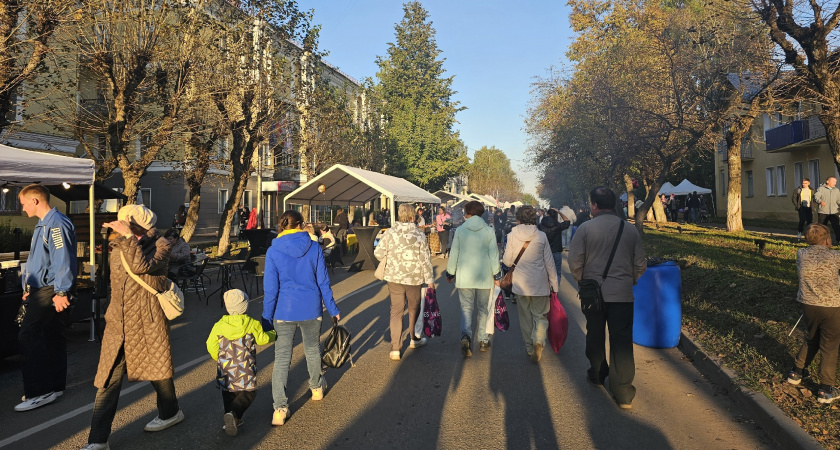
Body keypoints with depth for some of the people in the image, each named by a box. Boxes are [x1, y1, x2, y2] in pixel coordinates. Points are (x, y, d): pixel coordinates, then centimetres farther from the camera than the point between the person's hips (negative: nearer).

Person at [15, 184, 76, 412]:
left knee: (28, 336, -11)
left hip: (49, 291, -10)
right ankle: (54, 387, 21)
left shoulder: (57, 224, -16)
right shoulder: (43, 224, 17)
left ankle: (38, 392, -6)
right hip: (40, 289, 10)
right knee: (52, 336, 13)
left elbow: (63, 261, -23)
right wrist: (28, 287, 22)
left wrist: (61, 292, -25)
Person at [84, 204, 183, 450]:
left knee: (157, 371, 13)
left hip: (148, 324, -5)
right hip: (117, 324, 5)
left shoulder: (160, 245, -11)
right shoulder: (118, 246, 8)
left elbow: (141, 266, -30)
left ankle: (171, 413, 38)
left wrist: (128, 236, -28)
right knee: (107, 382, 2)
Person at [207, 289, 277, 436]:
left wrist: (218, 358, 23)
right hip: (245, 371, -3)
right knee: (248, 394, 7)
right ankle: (234, 414, -15)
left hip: (226, 369, 3)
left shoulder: (219, 326, -2)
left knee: (228, 393, 20)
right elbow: (262, 339, 6)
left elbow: (211, 346, 3)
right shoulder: (252, 324, -7)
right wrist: (273, 334, 27)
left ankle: (233, 420, 11)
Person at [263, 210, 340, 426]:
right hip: (311, 309, 2)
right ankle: (316, 387, 43)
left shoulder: (273, 252, -7)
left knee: (282, 358, 3)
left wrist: (267, 319, 1)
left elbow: (270, 288, -7)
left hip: (284, 311, -2)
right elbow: (323, 282, 0)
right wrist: (332, 309, 10)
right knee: (312, 350, 22)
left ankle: (280, 408, -1)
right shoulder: (314, 248, -4)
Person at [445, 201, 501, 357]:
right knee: (483, 309, 14)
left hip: (464, 276, 0)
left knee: (466, 307, 5)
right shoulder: (489, 231, -2)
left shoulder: (460, 230, -3)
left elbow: (453, 254, 0)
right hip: (484, 276, 1)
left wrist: (450, 273, 11)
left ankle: (466, 335, -19)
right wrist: (497, 274, 9)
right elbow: (494, 255, -1)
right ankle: (483, 340, 20)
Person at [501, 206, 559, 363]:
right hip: (540, 283, 0)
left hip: (521, 284, 1)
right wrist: (554, 284, 6)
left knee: (525, 316, 15)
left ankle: (529, 347, 22)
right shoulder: (541, 236, -6)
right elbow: (549, 263, -2)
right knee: (540, 315, 9)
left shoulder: (512, 236, -7)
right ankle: (538, 341, -15)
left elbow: (507, 261, -2)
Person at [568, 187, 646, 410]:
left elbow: (575, 262, -9)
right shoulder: (630, 230, 0)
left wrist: (583, 281, 9)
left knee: (595, 336, 18)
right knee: (622, 341, 4)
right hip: (623, 293, 1)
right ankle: (623, 393, 5)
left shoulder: (585, 228, -8)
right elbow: (640, 264, 5)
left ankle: (597, 375, 35)